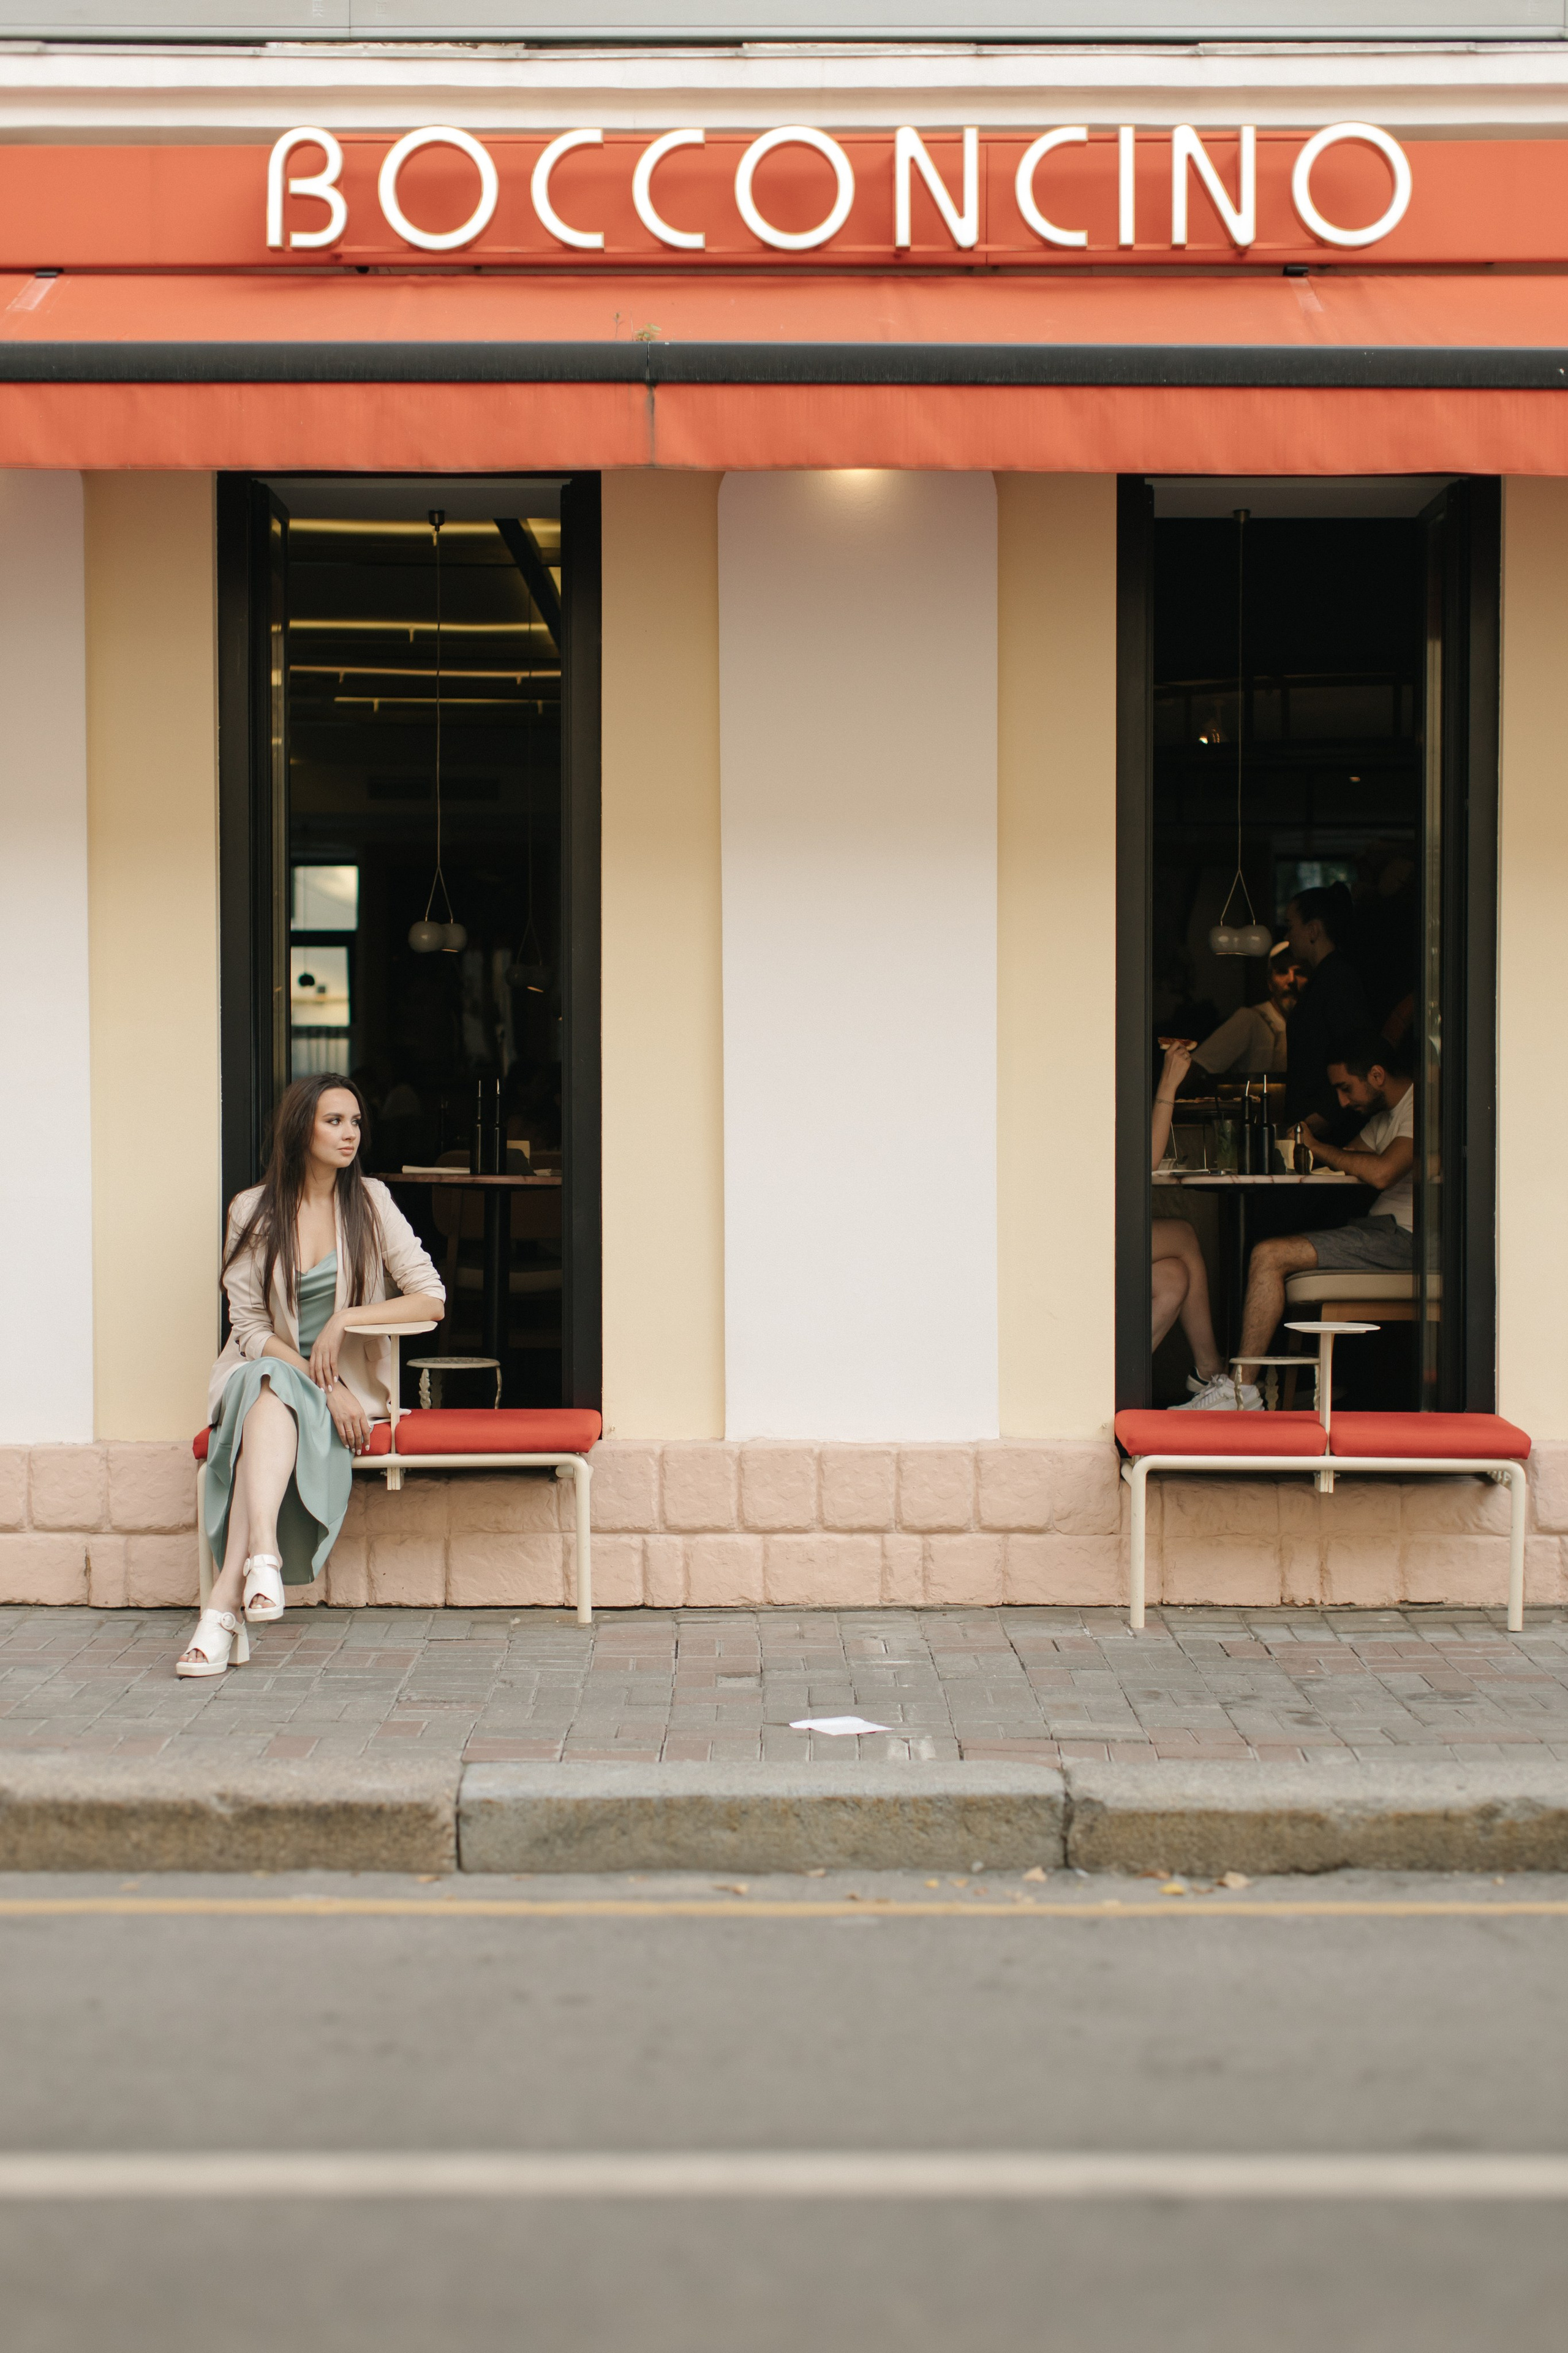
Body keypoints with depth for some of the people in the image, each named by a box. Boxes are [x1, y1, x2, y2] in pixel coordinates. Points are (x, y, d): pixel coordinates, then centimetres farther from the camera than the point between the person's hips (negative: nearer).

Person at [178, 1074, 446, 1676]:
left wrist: (345, 1319, -14)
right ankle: (263, 1560, -56)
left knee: (273, 1403, -34)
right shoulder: (253, 1211, 2)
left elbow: (432, 1299, -2)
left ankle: (224, 1608, -47)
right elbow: (251, 1328, -3)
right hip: (265, 1372, 0)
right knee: (273, 1387, -36)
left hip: (348, 1383, 0)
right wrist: (321, 1385, -16)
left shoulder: (370, 1203, 3)